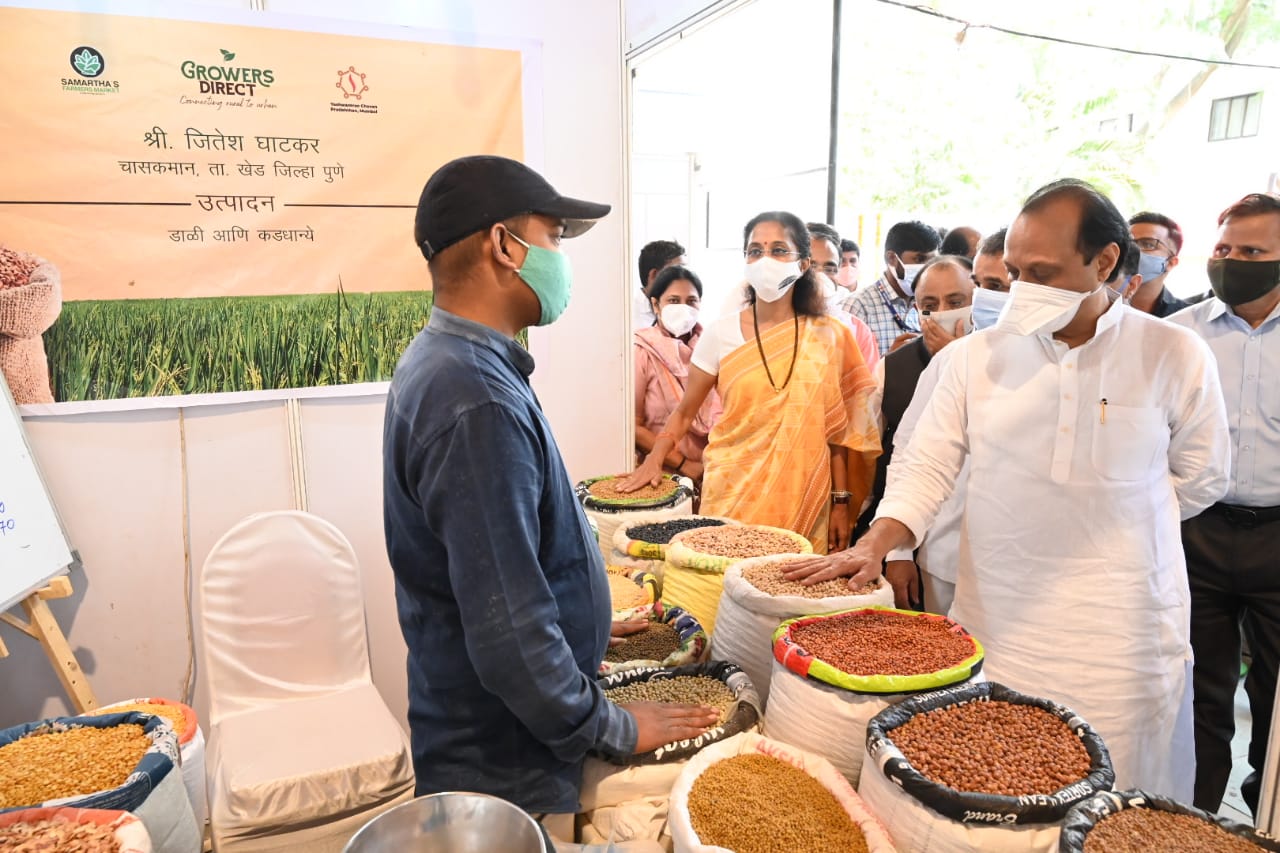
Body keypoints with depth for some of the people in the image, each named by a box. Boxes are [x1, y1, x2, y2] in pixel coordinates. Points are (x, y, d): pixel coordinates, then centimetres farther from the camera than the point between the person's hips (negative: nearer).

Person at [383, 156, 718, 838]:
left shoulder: (440, 363, 3)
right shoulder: (478, 403, -30)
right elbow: (509, 634, -29)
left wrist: (585, 616, 17)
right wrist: (615, 729, -15)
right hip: (504, 774, -9)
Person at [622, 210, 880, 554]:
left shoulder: (828, 336, 1)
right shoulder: (721, 333, -2)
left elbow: (834, 429, 5)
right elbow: (684, 412, 5)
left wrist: (841, 501, 3)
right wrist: (655, 457, -11)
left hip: (803, 498, 1)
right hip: (733, 494, 0)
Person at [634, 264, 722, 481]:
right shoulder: (642, 353, -8)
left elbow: (722, 408, 8)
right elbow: (634, 426, -10)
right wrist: (684, 465, -11)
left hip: (712, 470, 3)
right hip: (662, 474, -3)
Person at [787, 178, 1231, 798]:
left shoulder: (1176, 357, -3)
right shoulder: (975, 356, 0)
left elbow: (1199, 482, 8)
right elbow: (926, 464, -1)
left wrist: (1100, 530, 4)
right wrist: (874, 545, -16)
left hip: (1121, 632, -1)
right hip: (995, 624, 1)